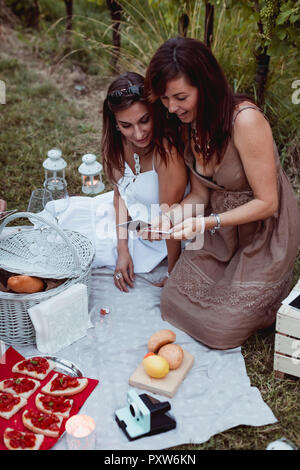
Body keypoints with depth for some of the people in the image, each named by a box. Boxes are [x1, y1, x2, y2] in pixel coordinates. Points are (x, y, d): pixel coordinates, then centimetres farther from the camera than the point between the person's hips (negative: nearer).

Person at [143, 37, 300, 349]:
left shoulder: (245, 121, -30)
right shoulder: (188, 124, -5)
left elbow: (266, 202, -23)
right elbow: (200, 193, 0)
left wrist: (207, 222, -32)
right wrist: (172, 215, -20)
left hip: (264, 233, -6)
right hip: (221, 229, 7)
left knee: (220, 330, -5)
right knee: (173, 303, 5)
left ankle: (272, 293, 22)